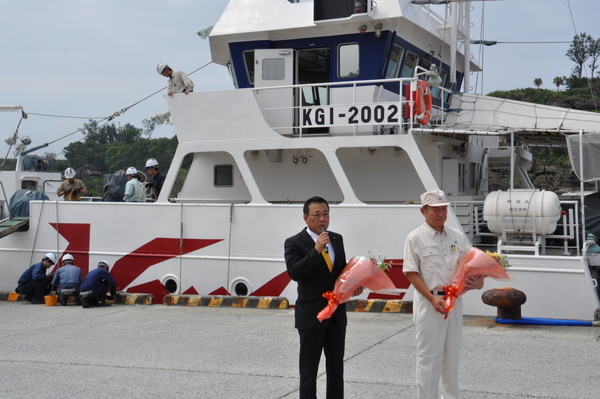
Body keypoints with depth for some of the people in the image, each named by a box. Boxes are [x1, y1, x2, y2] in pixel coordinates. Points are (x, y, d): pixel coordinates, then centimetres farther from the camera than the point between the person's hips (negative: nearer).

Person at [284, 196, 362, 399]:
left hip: (337, 313, 5)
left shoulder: (337, 239, 7)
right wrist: (316, 250, -31)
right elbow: (294, 272, -24)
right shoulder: (294, 243, -10)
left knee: (336, 365, 14)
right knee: (309, 367, 5)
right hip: (311, 314, -5)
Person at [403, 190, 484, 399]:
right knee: (429, 356, 0)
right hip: (429, 302, -5)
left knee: (452, 354, 15)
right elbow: (411, 273, -9)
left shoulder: (458, 236, 8)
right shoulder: (415, 238, -7)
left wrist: (478, 280, -11)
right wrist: (432, 298, -18)